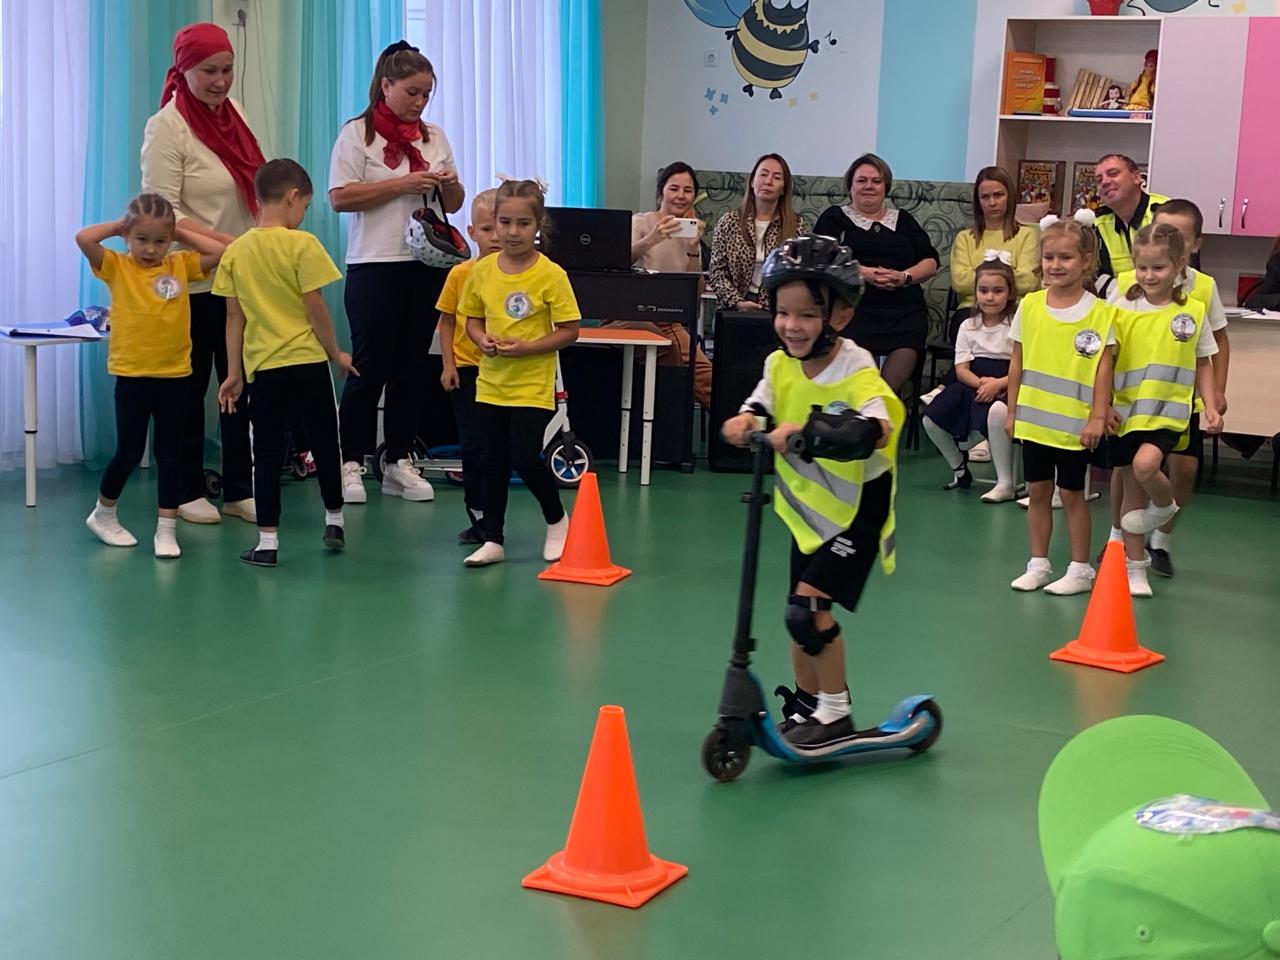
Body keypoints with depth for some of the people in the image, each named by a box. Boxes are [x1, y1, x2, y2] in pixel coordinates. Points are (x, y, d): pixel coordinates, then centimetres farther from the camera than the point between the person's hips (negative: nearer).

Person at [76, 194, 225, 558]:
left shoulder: (181, 265, 3)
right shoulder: (117, 267, -4)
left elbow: (220, 252, -6)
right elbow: (83, 239, -18)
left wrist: (181, 232, 0)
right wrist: (118, 226, -4)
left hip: (174, 374, 2)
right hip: (131, 375, -2)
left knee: (170, 453, 6)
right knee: (129, 452, 6)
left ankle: (166, 528, 11)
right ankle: (103, 514, 27)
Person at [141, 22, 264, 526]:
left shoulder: (233, 114, 8)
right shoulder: (167, 127, -12)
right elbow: (164, 213, -17)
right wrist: (225, 244, -26)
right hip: (193, 281, -6)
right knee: (190, 388, 7)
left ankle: (239, 491, 17)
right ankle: (188, 492, 18)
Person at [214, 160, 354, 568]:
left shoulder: (236, 251, 3)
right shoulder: (302, 244, -10)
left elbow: (234, 316, 5)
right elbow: (316, 308, -10)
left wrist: (233, 373, 10)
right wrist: (336, 352, 3)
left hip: (262, 366, 3)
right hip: (307, 364, -3)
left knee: (267, 454, 5)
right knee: (324, 442, 15)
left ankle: (267, 541, 3)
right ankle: (334, 519, 29)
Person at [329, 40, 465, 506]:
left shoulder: (434, 136, 13)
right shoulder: (357, 134, -2)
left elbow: (453, 205, 19)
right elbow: (339, 197, -11)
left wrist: (450, 185, -4)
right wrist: (402, 185, -15)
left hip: (428, 266, 5)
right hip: (376, 265, -5)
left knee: (412, 366, 7)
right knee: (370, 366, -2)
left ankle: (400, 462, 13)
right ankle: (350, 463, 6)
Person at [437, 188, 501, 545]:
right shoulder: (460, 274, -2)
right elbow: (447, 322, 5)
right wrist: (448, 364, -1)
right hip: (467, 369, 1)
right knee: (472, 446, 5)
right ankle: (477, 516, 16)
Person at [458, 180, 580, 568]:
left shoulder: (551, 275, -12)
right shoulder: (482, 271, 1)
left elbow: (569, 331, -10)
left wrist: (525, 347, -21)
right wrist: (483, 340, -9)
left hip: (533, 386, -4)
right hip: (491, 382, 4)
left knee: (526, 458, -8)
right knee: (492, 462, 9)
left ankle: (557, 521, 18)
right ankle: (492, 540, 19)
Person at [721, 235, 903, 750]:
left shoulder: (856, 371, -24)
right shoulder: (780, 365, -4)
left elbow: (878, 429, -40)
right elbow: (760, 406, -3)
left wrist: (806, 430, -51)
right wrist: (744, 421, -28)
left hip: (855, 510, -7)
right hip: (807, 509, 7)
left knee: (808, 605, -16)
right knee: (804, 614, 15)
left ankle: (835, 712, 0)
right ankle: (806, 706, 34)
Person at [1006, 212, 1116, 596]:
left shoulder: (1099, 312, -8)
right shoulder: (1030, 305, 1)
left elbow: (1103, 368, -8)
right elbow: (1018, 362, 6)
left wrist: (1097, 417, -12)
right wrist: (1012, 411, 7)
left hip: (1075, 423, -3)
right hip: (1034, 419, 3)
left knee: (1072, 493, 5)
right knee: (1037, 492, 11)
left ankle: (1080, 569, 16)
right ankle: (1038, 564, 22)